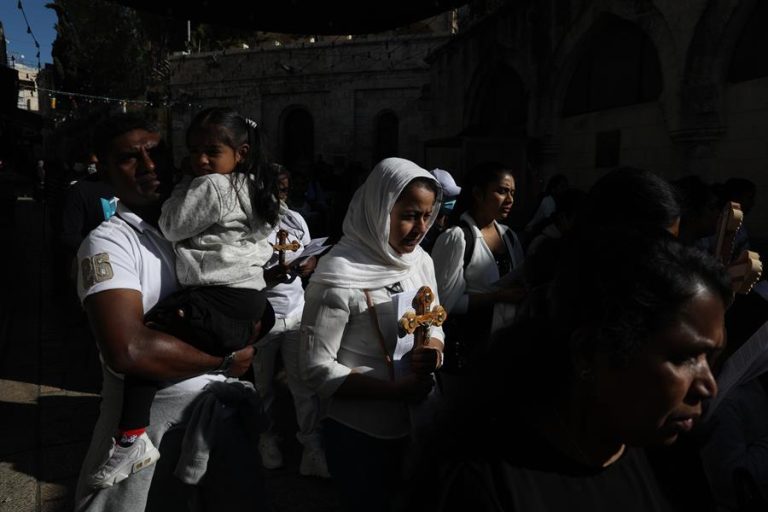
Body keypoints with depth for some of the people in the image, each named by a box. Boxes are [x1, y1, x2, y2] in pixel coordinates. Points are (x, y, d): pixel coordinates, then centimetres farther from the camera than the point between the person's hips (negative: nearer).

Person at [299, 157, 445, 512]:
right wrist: (395, 390, -25)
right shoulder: (339, 276, -22)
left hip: (416, 424, 7)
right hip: (359, 433, -6)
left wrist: (432, 350, -13)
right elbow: (316, 368, -21)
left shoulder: (421, 261, -1)